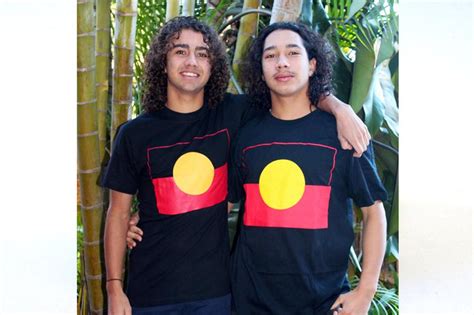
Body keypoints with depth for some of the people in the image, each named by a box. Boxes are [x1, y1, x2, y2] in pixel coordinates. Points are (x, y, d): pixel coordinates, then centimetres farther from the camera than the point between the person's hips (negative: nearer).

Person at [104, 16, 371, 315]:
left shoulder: (230, 115, -1)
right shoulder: (135, 134, -4)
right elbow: (118, 214, 1)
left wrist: (340, 107, -12)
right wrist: (115, 289, -3)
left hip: (215, 290, 1)